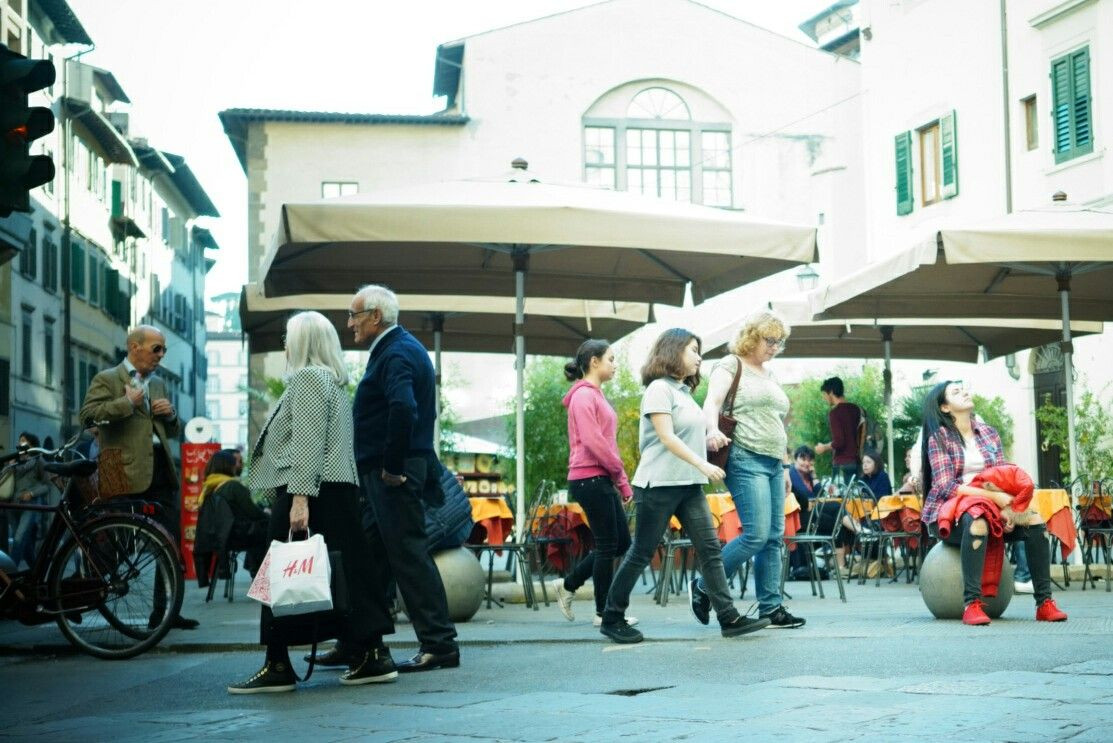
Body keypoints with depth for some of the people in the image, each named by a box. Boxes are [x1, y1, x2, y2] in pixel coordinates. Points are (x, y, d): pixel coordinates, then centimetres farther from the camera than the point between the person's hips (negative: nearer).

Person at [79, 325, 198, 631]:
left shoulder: (158, 384, 23)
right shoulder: (107, 380, 2)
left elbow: (173, 432, 28)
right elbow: (88, 413, -14)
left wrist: (170, 414, 7)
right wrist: (127, 403, -15)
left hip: (160, 470, 7)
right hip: (128, 472, -6)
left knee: (170, 542, 2)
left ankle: (164, 611, 8)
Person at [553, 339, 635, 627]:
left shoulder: (595, 395, 19)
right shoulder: (584, 395, -10)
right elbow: (592, 441, -18)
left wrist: (622, 482, 14)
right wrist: (620, 472, -9)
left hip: (603, 479, 9)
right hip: (590, 478, -9)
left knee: (621, 543, 11)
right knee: (608, 545, -4)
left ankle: (568, 586, 20)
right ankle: (604, 612, 6)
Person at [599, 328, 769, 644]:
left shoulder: (684, 391, 17)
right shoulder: (659, 388, -9)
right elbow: (667, 437, -18)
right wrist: (702, 464, -23)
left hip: (689, 485, 8)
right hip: (659, 484, -8)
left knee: (710, 548, -1)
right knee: (641, 552, 0)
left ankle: (729, 618, -3)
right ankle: (612, 618, 11)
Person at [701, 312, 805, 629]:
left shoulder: (769, 376, 22)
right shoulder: (731, 365, -1)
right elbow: (712, 402, -16)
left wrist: (784, 466, 25)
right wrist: (713, 430, -36)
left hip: (773, 463, 8)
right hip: (746, 460, -8)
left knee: (774, 538, 4)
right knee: (757, 534, -14)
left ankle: (771, 607, 7)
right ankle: (703, 587, 0)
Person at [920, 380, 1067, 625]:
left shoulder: (989, 433, 11)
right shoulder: (939, 438, -5)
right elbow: (946, 486, -15)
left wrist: (1007, 507, -15)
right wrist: (994, 497, -23)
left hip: (987, 507, 5)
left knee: (1034, 520, -18)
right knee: (977, 521, -38)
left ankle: (1045, 602, -17)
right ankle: (972, 604, -41)